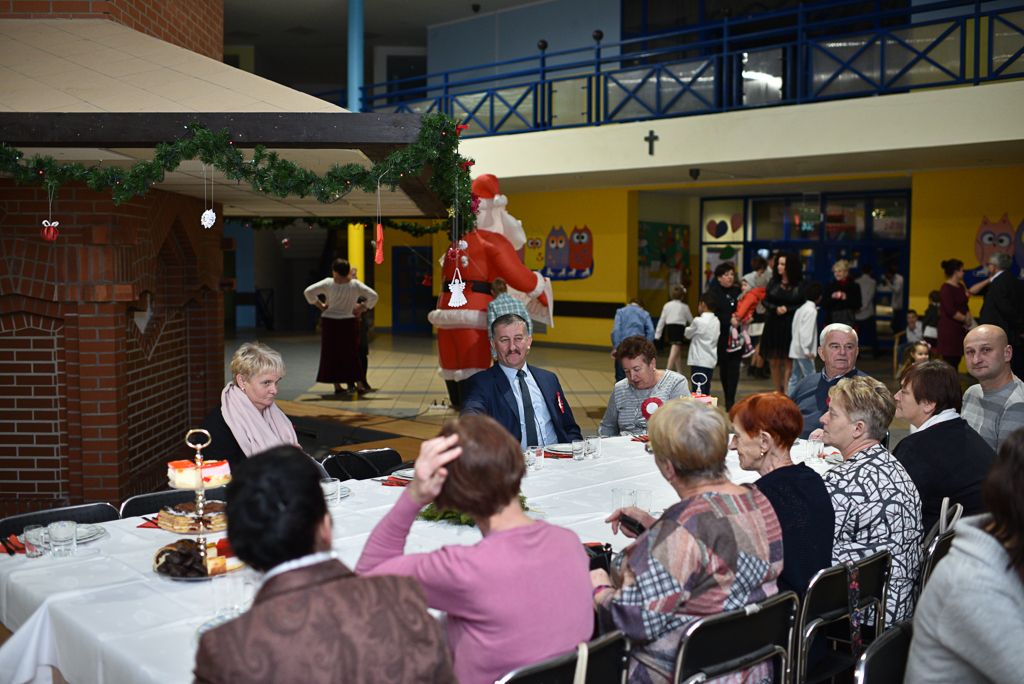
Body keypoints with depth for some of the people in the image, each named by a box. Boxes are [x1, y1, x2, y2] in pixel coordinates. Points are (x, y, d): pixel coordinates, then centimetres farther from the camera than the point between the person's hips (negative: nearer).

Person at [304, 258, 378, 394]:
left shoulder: (328, 283, -4)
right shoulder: (355, 284, -4)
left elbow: (308, 292, -8)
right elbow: (373, 296, -8)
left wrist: (320, 305, 1)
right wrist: (363, 309, 0)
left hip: (329, 322, 0)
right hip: (349, 323, 0)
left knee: (331, 353, 8)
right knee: (351, 353, 8)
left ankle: (337, 385, 9)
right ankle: (359, 384, 7)